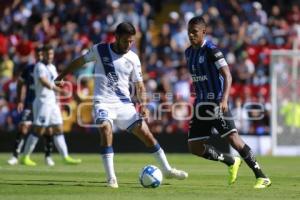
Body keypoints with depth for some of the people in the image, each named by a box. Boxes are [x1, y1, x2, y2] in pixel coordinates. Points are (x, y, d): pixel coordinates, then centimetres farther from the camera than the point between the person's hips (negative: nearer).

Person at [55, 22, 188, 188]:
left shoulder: (133, 58, 2)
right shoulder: (100, 50, -3)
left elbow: (139, 86, 7)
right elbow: (79, 61, 12)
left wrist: (143, 104, -10)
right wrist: (61, 77, 14)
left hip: (124, 104, 3)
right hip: (103, 102, -3)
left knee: (146, 134, 0)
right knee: (106, 130, -30)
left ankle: (167, 170, 18)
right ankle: (111, 178, -27)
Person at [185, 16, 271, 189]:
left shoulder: (211, 50, -13)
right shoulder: (189, 52, 10)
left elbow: (227, 76, -20)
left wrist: (224, 99, -34)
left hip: (216, 103, -8)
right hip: (201, 104, 8)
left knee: (233, 138, -17)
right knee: (195, 147, 3)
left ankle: (262, 177, -13)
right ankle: (232, 163, 22)